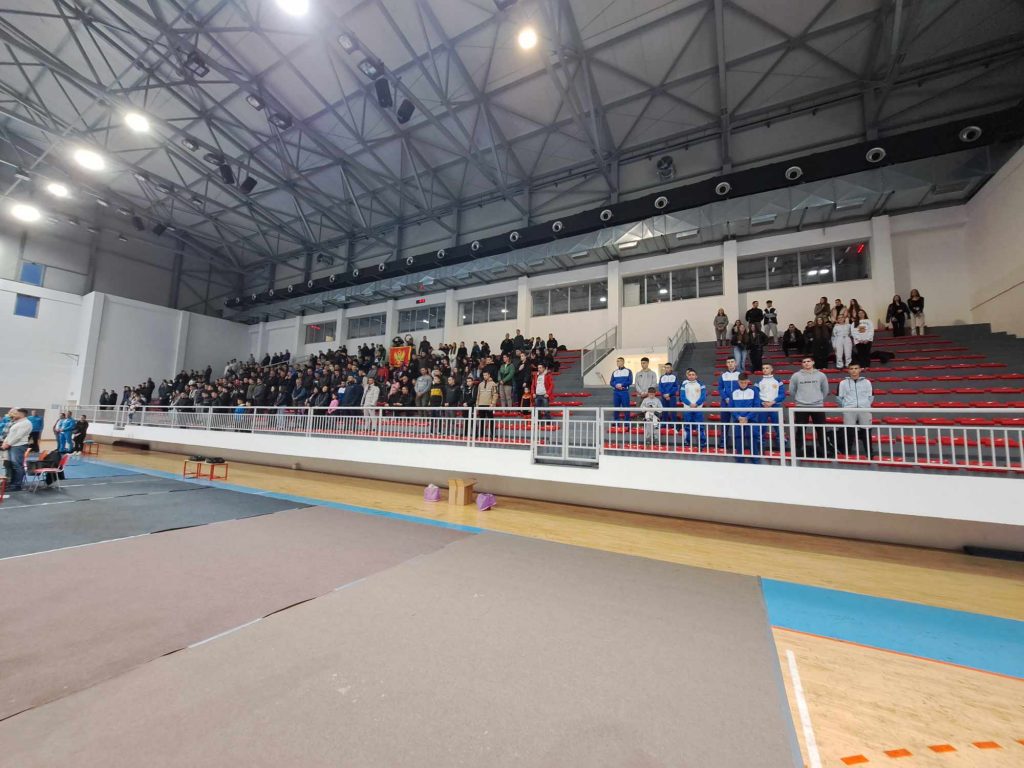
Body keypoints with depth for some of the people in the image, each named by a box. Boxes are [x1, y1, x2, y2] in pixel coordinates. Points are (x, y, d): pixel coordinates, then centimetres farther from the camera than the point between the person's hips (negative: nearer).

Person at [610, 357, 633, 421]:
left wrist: (621, 384, -16)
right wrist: (616, 385, -12)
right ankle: (616, 422, 16)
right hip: (616, 392, 4)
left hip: (625, 392, -3)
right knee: (616, 407, 7)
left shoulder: (628, 371, 2)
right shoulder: (614, 372, 12)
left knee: (626, 407, -3)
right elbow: (611, 382, 7)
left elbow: (630, 381, -5)